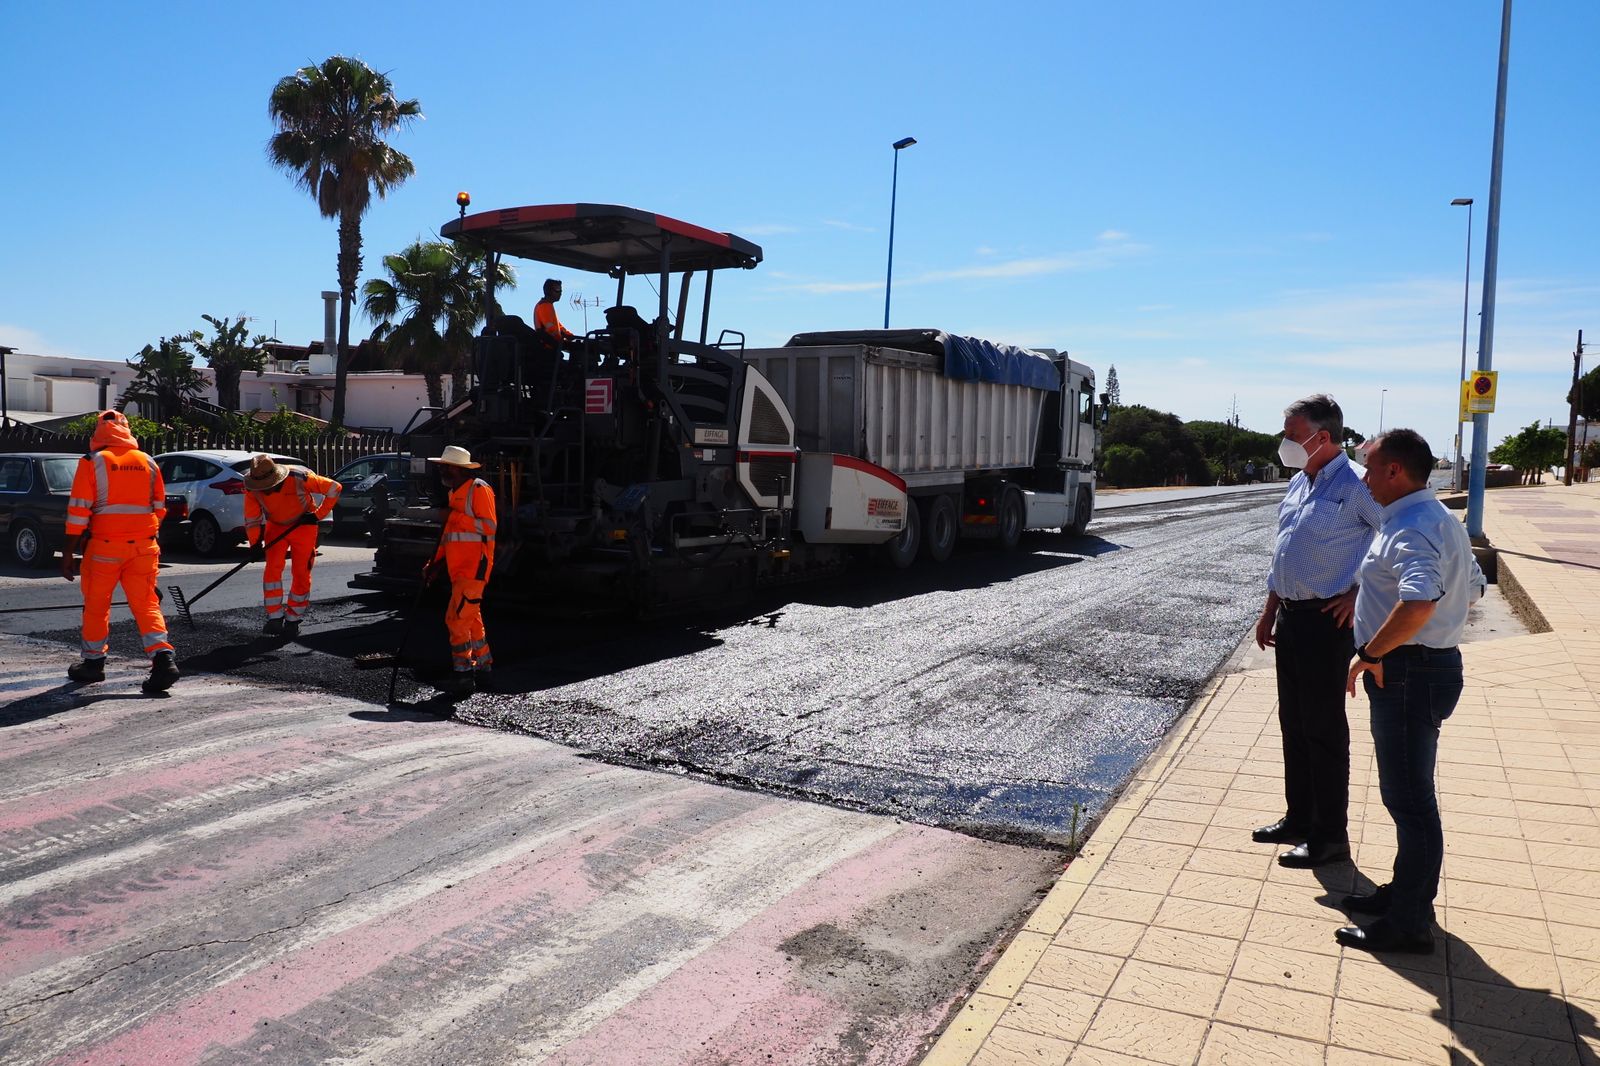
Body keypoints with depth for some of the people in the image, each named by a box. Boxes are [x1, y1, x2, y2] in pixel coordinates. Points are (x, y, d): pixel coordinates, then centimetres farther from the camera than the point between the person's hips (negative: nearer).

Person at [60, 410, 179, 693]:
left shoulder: (92, 462, -4)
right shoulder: (148, 462, 8)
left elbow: (79, 510, -7)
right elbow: (159, 508, 13)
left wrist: (69, 551, -3)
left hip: (104, 547, -3)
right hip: (142, 546, 3)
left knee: (96, 605, 12)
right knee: (146, 603, 3)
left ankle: (93, 662, 23)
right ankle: (163, 657, -12)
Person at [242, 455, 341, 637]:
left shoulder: (299, 477, -31)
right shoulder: (252, 488, -20)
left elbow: (334, 488, -21)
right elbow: (252, 518, -8)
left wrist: (318, 515, -19)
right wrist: (255, 544, -16)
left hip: (304, 525, -2)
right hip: (276, 526, 2)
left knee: (301, 573, -3)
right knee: (273, 568, -15)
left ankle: (293, 620, 10)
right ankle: (275, 618, -8)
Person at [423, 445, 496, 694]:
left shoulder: (479, 489, -10)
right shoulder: (455, 494, 19)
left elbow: (488, 527, -17)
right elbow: (449, 535, 23)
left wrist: (456, 516, -20)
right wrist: (436, 564, 17)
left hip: (474, 568, -10)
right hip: (459, 568, 10)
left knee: (456, 619, -12)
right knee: (471, 619, 15)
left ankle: (463, 675, -8)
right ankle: (483, 666, 25)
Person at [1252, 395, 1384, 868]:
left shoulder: (1354, 485, -15)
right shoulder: (1298, 483, 12)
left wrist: (1361, 593, -14)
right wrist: (1269, 612, 18)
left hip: (1326, 620, -9)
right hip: (1291, 616, 9)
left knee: (1324, 729, 0)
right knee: (1293, 723, 16)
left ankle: (1329, 835, 12)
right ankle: (1299, 817, 29)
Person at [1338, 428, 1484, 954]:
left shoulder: (1412, 528, -22)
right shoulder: (1440, 519, 13)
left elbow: (1419, 601, -39)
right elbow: (1472, 587, 25)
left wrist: (1371, 654, -27)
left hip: (1407, 674, -11)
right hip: (1433, 663, 11)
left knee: (1408, 797, -2)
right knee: (1409, 793, 20)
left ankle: (1409, 923, 8)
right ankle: (1408, 892, 34)